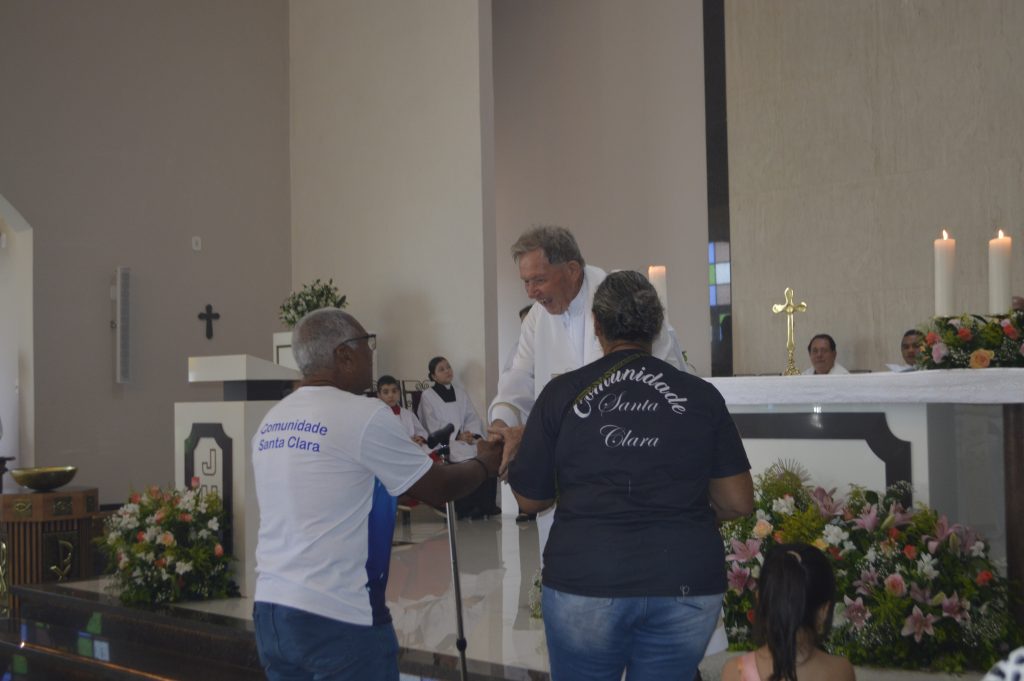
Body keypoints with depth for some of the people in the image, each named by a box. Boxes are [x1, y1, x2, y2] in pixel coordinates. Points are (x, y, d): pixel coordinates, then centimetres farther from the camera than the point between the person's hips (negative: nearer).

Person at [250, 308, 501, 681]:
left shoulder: (270, 422, 9)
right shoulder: (364, 415, -12)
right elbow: (436, 489, -2)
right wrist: (485, 463, 16)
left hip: (270, 609, 7)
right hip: (339, 619, -7)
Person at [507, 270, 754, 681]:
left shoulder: (563, 393, -2)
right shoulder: (701, 396, 1)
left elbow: (531, 499, 5)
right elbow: (739, 503, 5)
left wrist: (516, 447, 24)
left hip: (585, 584, -1)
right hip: (686, 586, 1)